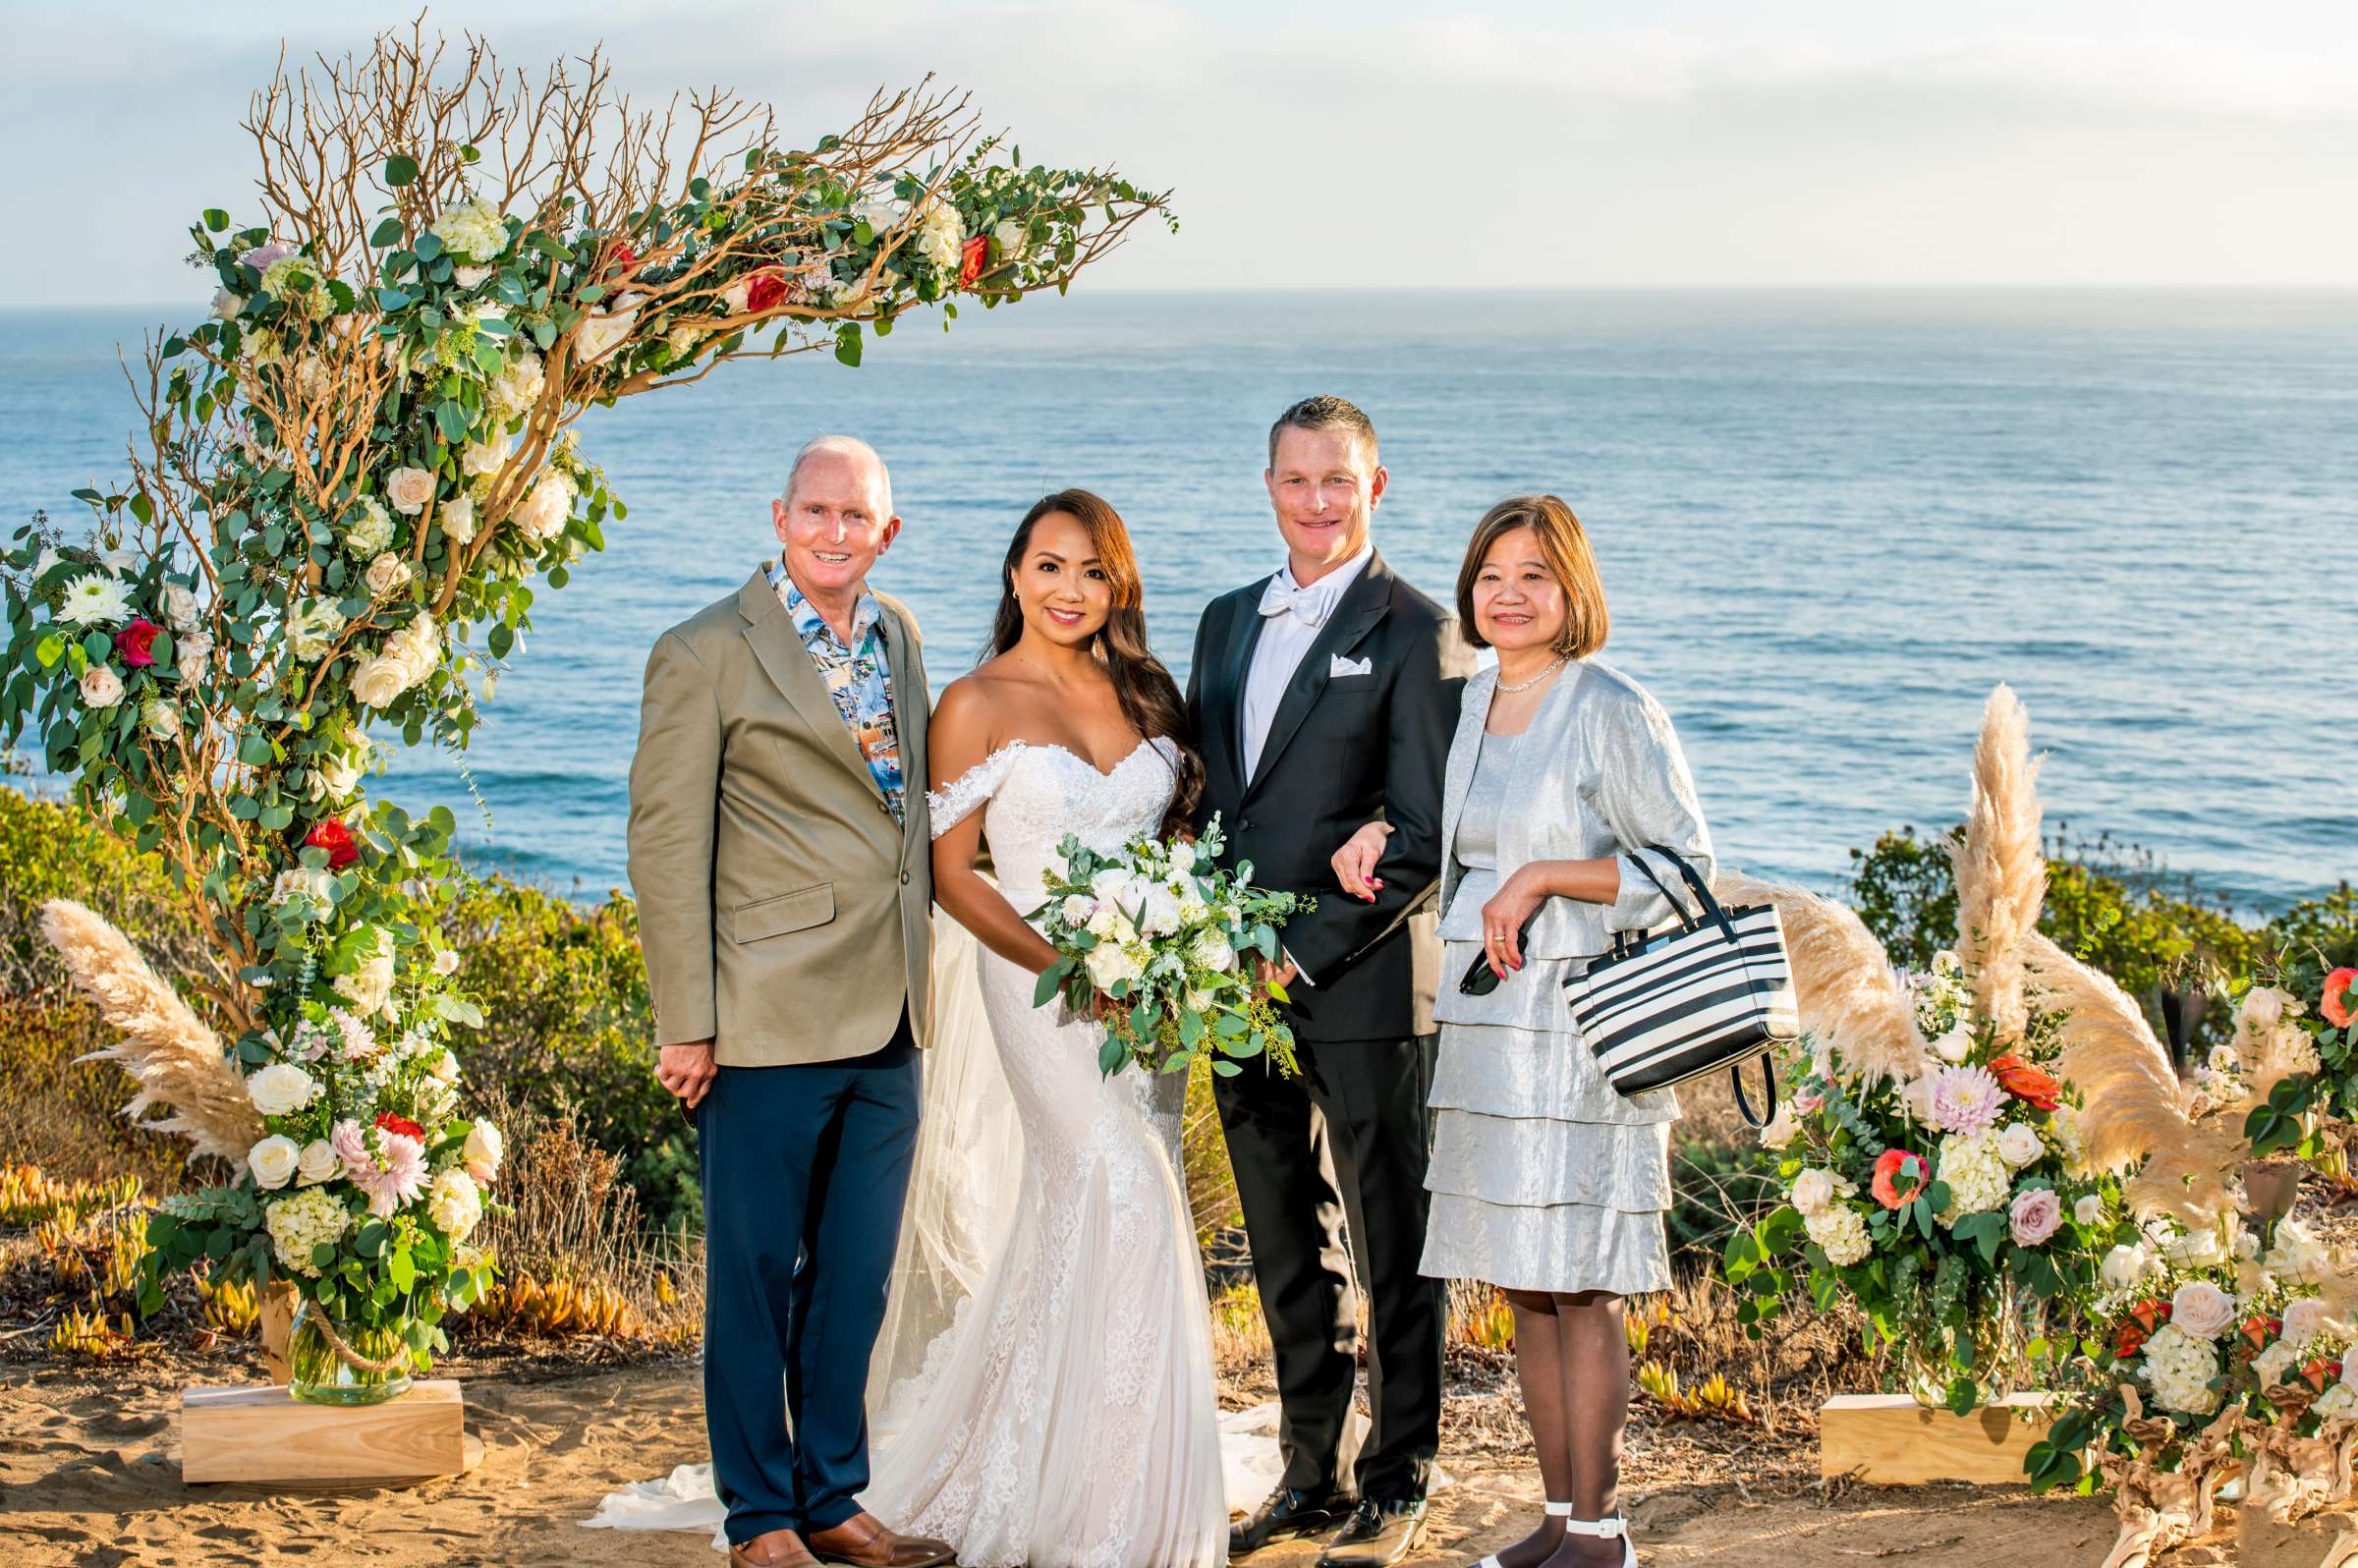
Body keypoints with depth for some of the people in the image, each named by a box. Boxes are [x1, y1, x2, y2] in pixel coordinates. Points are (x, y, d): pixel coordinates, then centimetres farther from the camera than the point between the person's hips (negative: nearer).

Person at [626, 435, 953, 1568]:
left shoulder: (899, 639, 12)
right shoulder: (707, 654, -8)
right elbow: (666, 846, -9)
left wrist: (918, 979, 15)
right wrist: (686, 1023, -12)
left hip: (887, 1020, 6)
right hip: (770, 1020, -6)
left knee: (855, 1281, 14)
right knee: (755, 1279, 4)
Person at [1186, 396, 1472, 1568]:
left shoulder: (1416, 633, -6)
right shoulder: (1227, 622, 14)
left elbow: (1421, 837, -12)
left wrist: (1303, 955, -16)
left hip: (1362, 988, -6)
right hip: (1243, 987, 6)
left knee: (1391, 1251, 4)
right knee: (1287, 1251, 14)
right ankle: (1314, 1472, 26)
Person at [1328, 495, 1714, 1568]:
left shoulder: (1614, 712, -8)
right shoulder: (1468, 705, 12)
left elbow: (1684, 864, -9)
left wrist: (1542, 878, -15)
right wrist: (1383, 835, 9)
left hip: (1579, 1027, -7)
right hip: (1481, 1029, 7)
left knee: (1578, 1286, -3)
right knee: (1522, 1286, 11)